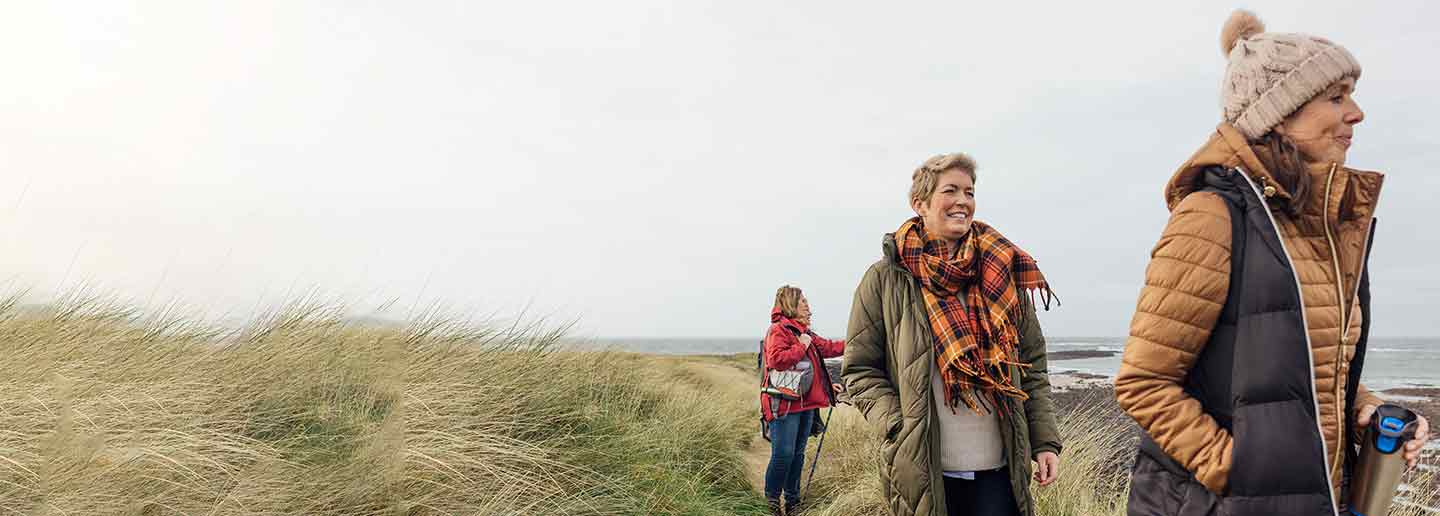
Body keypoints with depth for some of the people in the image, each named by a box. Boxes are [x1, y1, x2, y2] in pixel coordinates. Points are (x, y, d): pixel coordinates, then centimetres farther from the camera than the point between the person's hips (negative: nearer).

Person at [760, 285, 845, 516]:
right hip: (785, 405, -9)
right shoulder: (778, 330, -10)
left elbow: (827, 347, 26)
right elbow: (776, 360, -24)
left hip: (805, 403, 9)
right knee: (783, 454, -10)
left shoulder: (803, 332, 19)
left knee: (797, 454, 13)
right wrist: (801, 347, -17)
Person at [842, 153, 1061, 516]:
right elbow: (860, 371, -2)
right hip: (924, 471, -2)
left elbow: (1032, 366, 11)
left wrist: (1046, 441, 3)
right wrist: (900, 432, -14)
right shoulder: (885, 280, -2)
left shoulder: (1002, 275, 8)